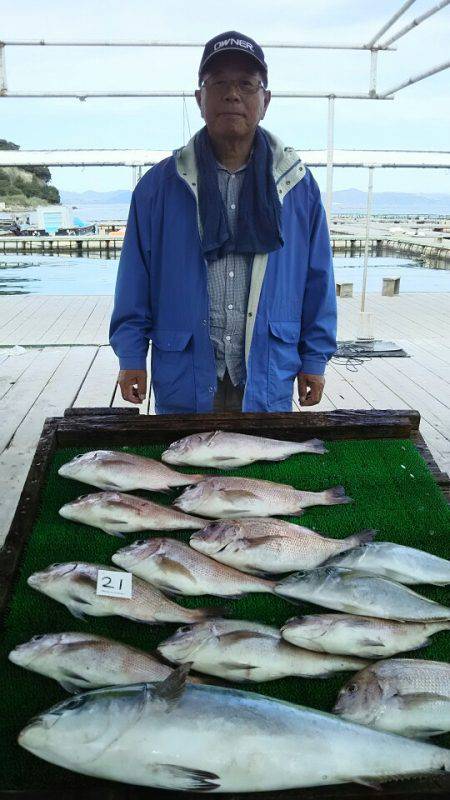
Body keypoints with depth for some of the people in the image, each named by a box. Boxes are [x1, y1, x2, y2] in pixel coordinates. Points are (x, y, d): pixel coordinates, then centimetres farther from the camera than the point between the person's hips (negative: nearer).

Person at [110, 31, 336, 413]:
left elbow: (317, 281, 6)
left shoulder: (298, 185, 3)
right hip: (182, 384, 0)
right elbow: (135, 280, 2)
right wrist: (131, 356, -1)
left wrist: (315, 358, 4)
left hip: (268, 383, 1)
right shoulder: (160, 185, 0)